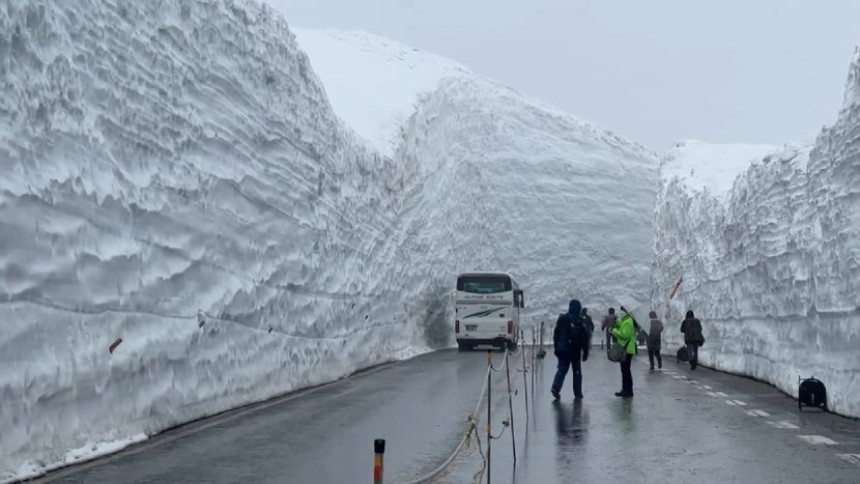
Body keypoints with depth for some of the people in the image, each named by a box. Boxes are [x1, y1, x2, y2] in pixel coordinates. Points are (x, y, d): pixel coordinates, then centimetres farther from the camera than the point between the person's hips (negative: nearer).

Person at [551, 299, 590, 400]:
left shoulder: (561, 319, 3)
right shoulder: (580, 322, -10)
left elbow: (555, 335, 8)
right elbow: (585, 338, -9)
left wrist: (557, 348, 16)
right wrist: (585, 352, -1)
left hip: (562, 349, 3)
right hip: (575, 351, -3)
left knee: (562, 369, 9)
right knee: (577, 371, 8)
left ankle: (555, 387, -13)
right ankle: (578, 394, 10)